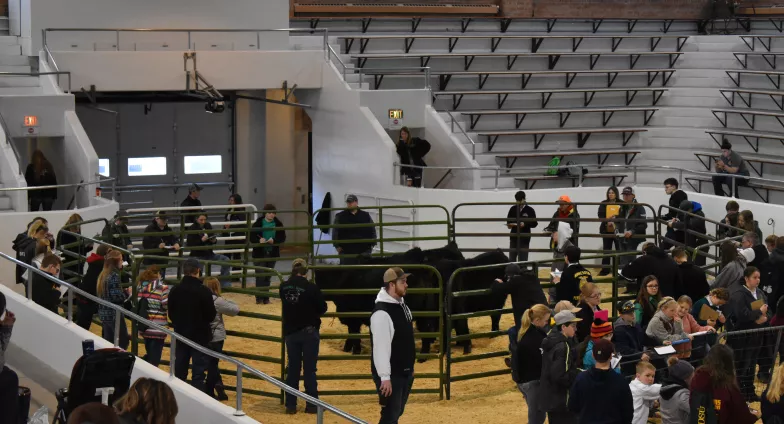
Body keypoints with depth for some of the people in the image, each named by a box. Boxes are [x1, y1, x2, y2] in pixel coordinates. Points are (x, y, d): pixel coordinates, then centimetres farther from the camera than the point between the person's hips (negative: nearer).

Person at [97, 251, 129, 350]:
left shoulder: (103, 275, 11)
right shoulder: (114, 276, -15)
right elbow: (118, 297, -21)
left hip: (103, 313, 8)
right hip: (115, 314, -8)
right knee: (123, 342, -1)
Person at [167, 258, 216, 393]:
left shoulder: (175, 290, -4)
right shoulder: (204, 291, -17)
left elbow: (171, 315, 5)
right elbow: (211, 316, -11)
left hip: (180, 336, 4)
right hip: (200, 336, -4)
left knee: (179, 372, 14)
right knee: (198, 372, 1)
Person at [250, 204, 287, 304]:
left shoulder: (278, 224, 1)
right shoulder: (258, 223, -5)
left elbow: (282, 238, 1)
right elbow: (251, 237, -5)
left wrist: (274, 240, -18)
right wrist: (259, 240, -24)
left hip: (272, 253, 3)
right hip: (260, 253, -3)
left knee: (268, 276, 9)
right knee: (260, 276, -5)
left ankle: (266, 298, 16)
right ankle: (259, 298, 2)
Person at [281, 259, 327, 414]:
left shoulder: (284, 287, -4)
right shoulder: (311, 288, -15)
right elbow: (323, 308, -6)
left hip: (290, 331, 3)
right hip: (309, 331, -3)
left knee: (293, 368, 11)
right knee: (309, 369, 3)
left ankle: (291, 405, 11)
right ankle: (312, 404, 7)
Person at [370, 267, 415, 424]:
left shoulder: (401, 305, 7)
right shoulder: (382, 312, -23)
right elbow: (380, 347, -25)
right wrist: (385, 377, -26)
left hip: (405, 371, 9)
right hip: (391, 374, -9)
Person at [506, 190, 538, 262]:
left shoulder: (530, 210, 0)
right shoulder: (513, 209, 8)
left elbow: (534, 223, -2)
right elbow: (508, 220, 14)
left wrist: (525, 224, -18)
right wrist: (509, 224, -9)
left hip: (524, 238, -3)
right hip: (514, 237, 3)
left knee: (523, 259, -3)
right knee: (511, 259, 3)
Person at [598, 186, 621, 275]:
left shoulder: (621, 203, 1)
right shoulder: (604, 203, 5)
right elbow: (600, 216, -3)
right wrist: (607, 221, -20)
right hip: (606, 229, 2)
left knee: (619, 249, 1)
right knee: (606, 250, 7)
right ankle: (605, 270, 12)